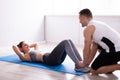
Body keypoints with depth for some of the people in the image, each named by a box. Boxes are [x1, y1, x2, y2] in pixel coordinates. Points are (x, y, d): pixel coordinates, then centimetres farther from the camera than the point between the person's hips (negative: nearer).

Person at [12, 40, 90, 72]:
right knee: (65, 42, -26)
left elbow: (36, 44, 54)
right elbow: (14, 46, 3)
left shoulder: (34, 52, 35)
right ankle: (78, 65, -36)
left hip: (57, 59, 9)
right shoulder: (24, 57, 11)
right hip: (50, 60, -8)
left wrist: (28, 46, 47)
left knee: (69, 41, -14)